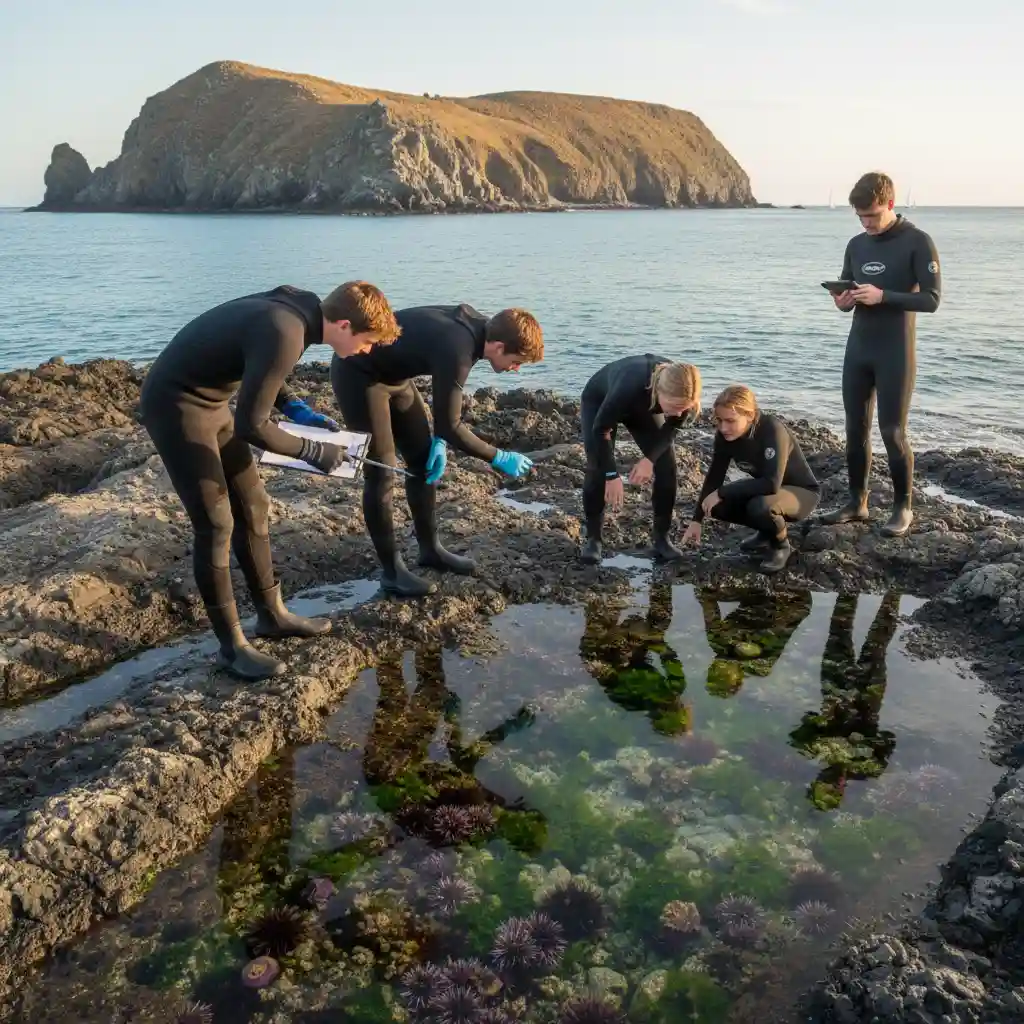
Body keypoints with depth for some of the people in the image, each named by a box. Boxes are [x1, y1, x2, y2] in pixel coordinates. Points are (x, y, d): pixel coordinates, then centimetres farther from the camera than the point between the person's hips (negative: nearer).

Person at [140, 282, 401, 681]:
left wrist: (294, 407, 8)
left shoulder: (297, 306, -2)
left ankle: (272, 614, 26)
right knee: (216, 524, -6)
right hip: (175, 406, -10)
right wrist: (312, 451, -15)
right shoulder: (285, 335, -30)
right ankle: (231, 645, 6)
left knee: (253, 506, 13)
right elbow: (250, 426, -26)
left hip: (208, 401, 10)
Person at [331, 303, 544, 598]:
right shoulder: (457, 349, -34)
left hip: (393, 374, 10)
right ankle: (392, 572, 1)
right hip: (358, 374, -9)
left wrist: (439, 442, -2)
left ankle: (430, 548, 24)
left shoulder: (477, 327, -7)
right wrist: (499, 458, -19)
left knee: (424, 459, 11)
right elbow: (450, 425, -28)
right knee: (381, 472, -8)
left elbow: (448, 392, 7)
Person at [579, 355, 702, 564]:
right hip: (599, 400, -4)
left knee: (666, 464, -10)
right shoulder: (630, 385, -47)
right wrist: (612, 475, -36)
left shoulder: (681, 393, -33)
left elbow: (671, 427, -13)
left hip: (643, 407, 4)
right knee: (597, 468, -19)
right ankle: (593, 538, -5)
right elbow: (601, 428, -34)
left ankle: (662, 537, 0)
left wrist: (650, 459, -28)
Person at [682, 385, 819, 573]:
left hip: (801, 491, -7)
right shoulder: (725, 435, -14)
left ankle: (782, 544, -4)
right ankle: (768, 529, 13)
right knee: (718, 506, -14)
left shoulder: (773, 431, -34)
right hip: (768, 489, 7)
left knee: (760, 506, -36)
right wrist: (696, 520, -12)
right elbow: (714, 476, -7)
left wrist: (721, 493, -36)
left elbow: (772, 483, -42)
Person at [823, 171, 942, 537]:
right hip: (858, 350, 6)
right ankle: (857, 502, 17)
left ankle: (903, 507, 10)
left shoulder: (917, 242, -7)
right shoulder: (856, 245, 10)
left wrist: (883, 296, -24)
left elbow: (931, 299, -13)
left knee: (892, 432, -3)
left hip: (896, 353, -5)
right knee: (855, 429, 7)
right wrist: (843, 301, -8)